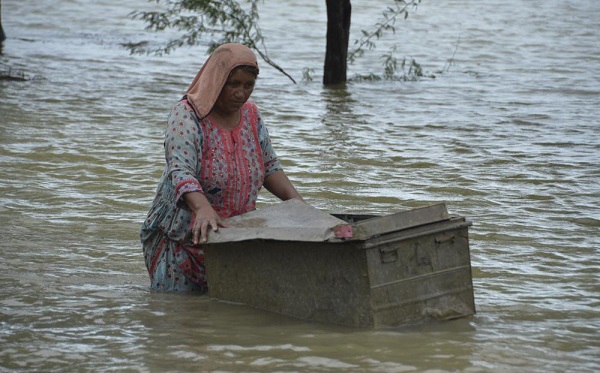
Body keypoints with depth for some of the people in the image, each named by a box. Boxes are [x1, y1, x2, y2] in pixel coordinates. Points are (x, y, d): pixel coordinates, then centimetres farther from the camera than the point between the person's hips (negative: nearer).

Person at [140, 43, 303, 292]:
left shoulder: (251, 115, 5)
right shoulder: (186, 116, -16)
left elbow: (269, 165, 14)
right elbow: (181, 172, -30)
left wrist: (295, 200, -4)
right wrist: (203, 209, -49)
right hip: (183, 240, -6)